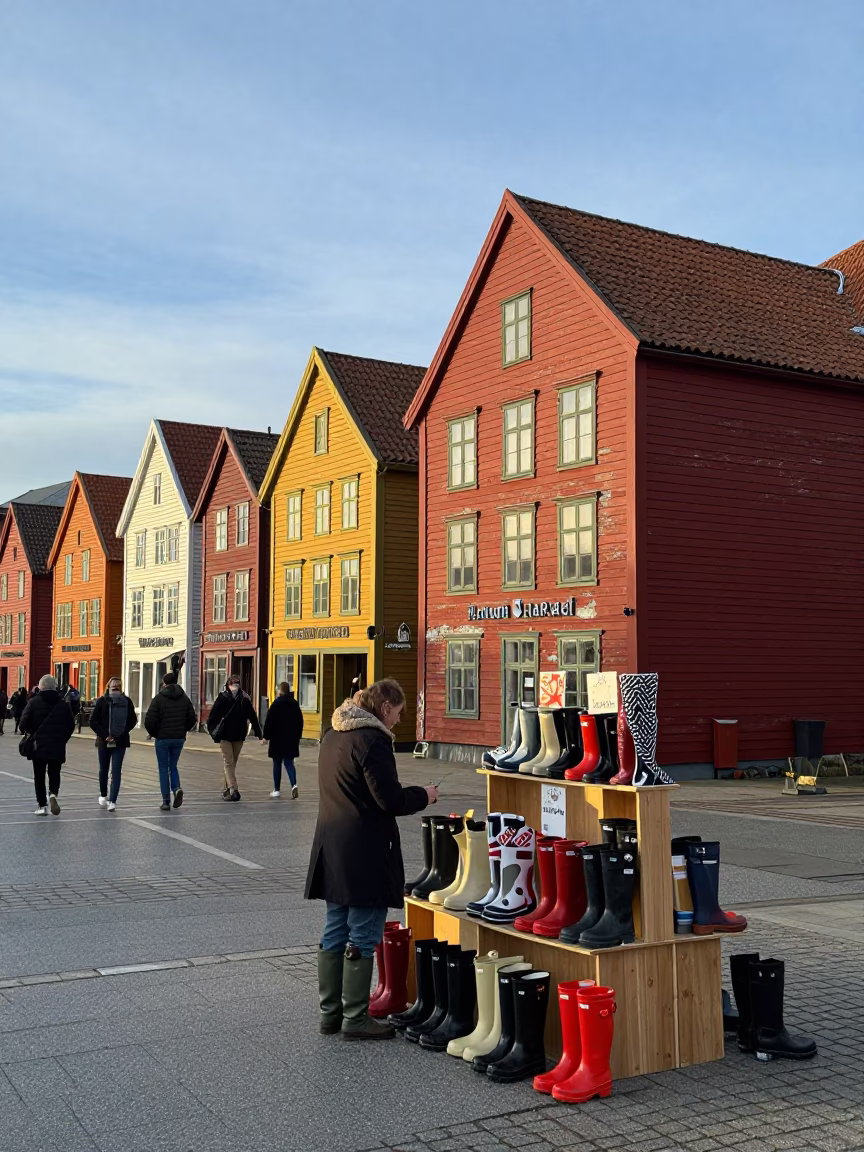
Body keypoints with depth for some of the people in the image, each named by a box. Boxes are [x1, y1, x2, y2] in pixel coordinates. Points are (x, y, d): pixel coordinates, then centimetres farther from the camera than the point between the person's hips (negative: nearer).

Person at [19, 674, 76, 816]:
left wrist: (30, 734, 9)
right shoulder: (63, 703, 3)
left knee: (39, 776, 9)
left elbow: (24, 722, -10)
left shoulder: (33, 702, -5)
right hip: (58, 746, 2)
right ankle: (53, 794, -15)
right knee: (54, 773, 12)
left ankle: (42, 804, 7)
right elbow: (71, 725, 4)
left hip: (38, 745, -2)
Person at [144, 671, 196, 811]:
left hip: (162, 738, -3)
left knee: (163, 769, 6)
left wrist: (153, 733, 3)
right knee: (173, 766, 18)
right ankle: (177, 788, -9)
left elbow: (149, 721, -14)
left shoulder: (158, 698, -8)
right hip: (179, 738, 3)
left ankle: (166, 801, 3)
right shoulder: (184, 698, 4)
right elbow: (193, 719, 3)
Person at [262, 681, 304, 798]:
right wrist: (297, 736, 19)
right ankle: (294, 784, -15)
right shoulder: (295, 704, 6)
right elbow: (300, 722, 11)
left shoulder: (276, 704, -9)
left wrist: (266, 736, -3)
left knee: (277, 764, 6)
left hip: (277, 739, -4)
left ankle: (276, 790, 10)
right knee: (289, 762, 7)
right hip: (292, 740, 4)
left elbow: (269, 721, -11)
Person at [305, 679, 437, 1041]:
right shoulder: (372, 739, -17)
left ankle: (330, 1012, 23)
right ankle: (355, 1017, 8)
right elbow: (390, 800, -19)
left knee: (335, 931, 15)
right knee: (363, 936, 1)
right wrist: (424, 795, -1)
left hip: (331, 848, 9)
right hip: (364, 853, -9)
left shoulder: (333, 736, 13)